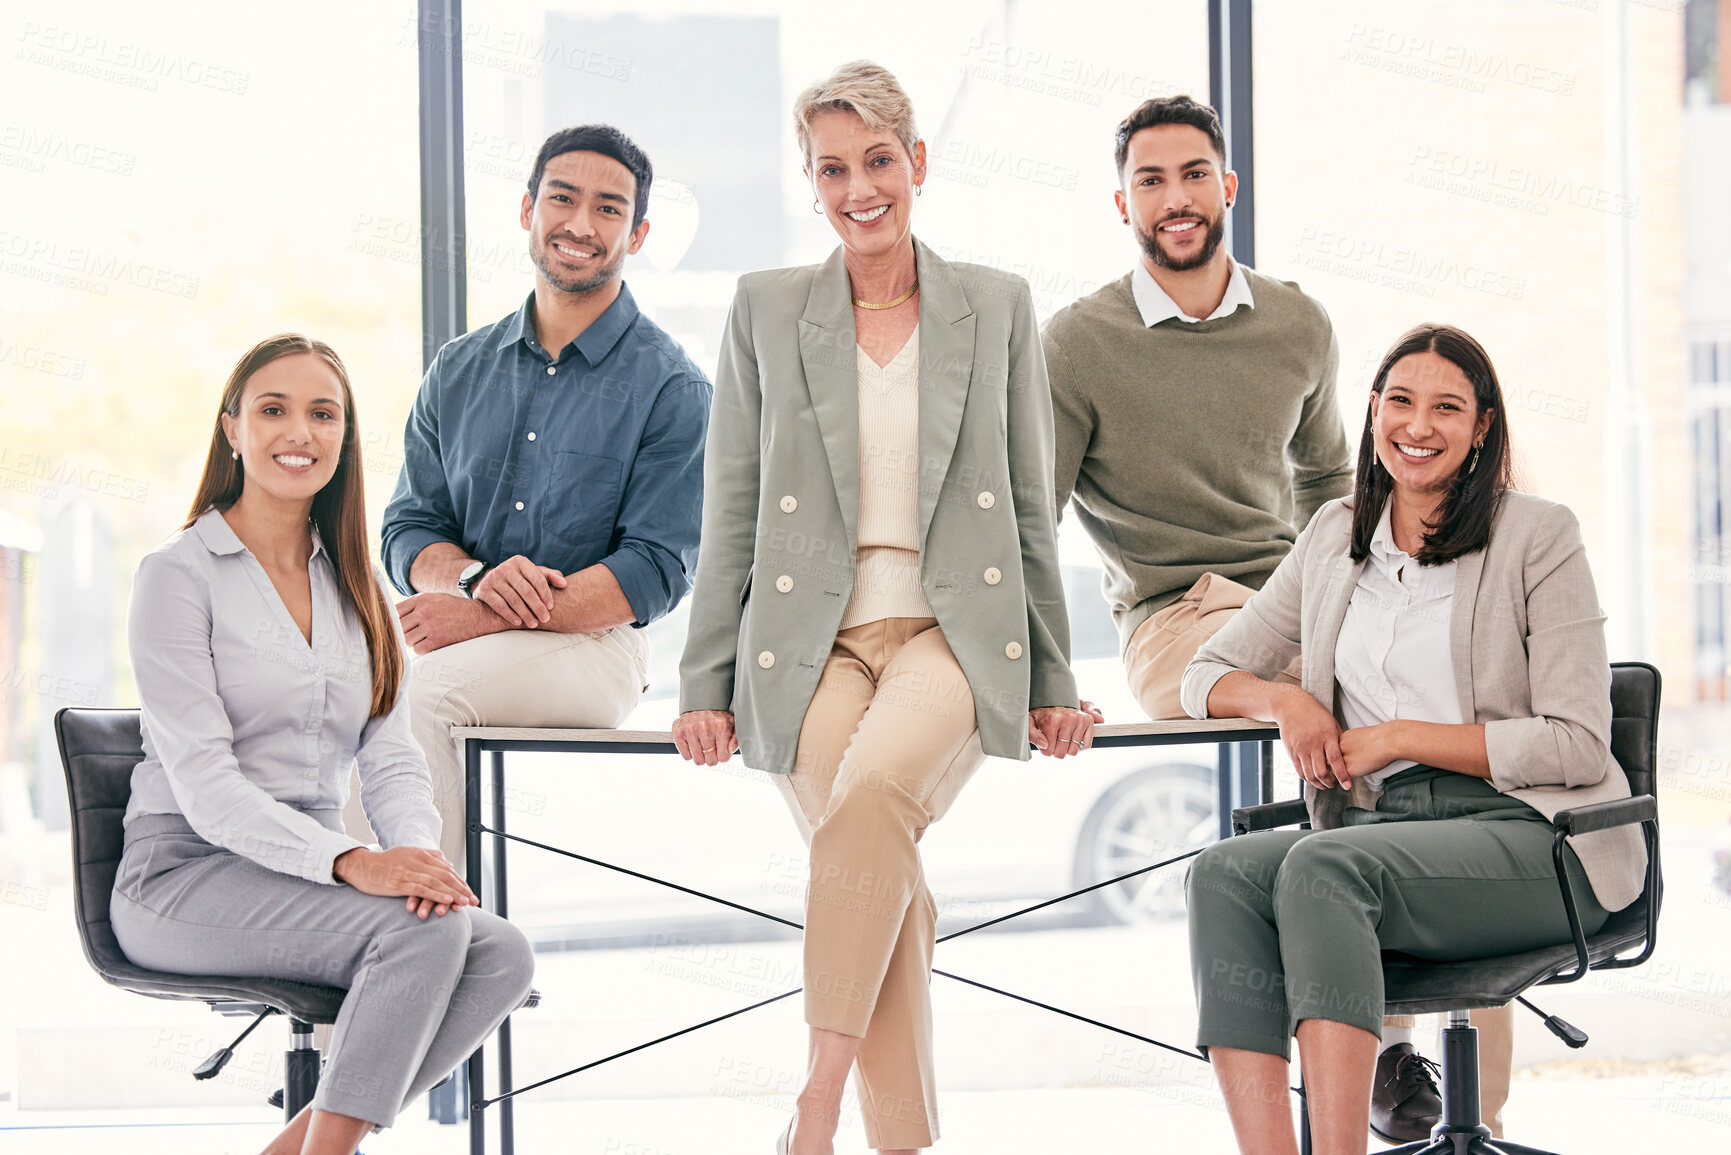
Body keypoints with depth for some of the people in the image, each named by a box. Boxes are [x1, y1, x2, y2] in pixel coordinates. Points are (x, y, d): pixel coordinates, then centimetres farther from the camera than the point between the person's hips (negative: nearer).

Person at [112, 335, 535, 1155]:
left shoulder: (353, 587, 16)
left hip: (309, 879, 6)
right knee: (427, 928, -30)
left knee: (504, 955, -21)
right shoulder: (179, 574, -4)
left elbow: (391, 759, 7)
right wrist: (350, 864, -27)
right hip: (186, 876, -6)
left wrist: (418, 847, -17)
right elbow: (204, 784, -14)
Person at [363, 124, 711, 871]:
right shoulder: (459, 370, 16)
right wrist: (476, 579, -12)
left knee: (420, 690, -33)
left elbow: (653, 573, -8)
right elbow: (407, 531, 14)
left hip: (590, 647, -4)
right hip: (457, 632, 4)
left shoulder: (672, 388, 1)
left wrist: (487, 618, -18)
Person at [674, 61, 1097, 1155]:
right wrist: (707, 684, 6)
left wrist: (1052, 680, 11)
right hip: (814, 643, 1)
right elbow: (730, 513, 11)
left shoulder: (999, 305, 12)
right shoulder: (766, 308, 11)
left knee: (873, 790, -33)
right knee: (887, 886, -23)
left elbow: (1032, 510, 14)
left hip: (952, 635, -1)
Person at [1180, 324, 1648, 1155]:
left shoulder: (1538, 537, 3)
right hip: (1378, 830, 5)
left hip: (1528, 837, -5)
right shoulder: (1333, 540, 18)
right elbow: (1208, 675, 23)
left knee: (1322, 866, -34)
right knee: (1223, 875, -28)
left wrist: (1401, 737, -8)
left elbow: (1577, 745, -3)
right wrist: (1283, 700, 0)